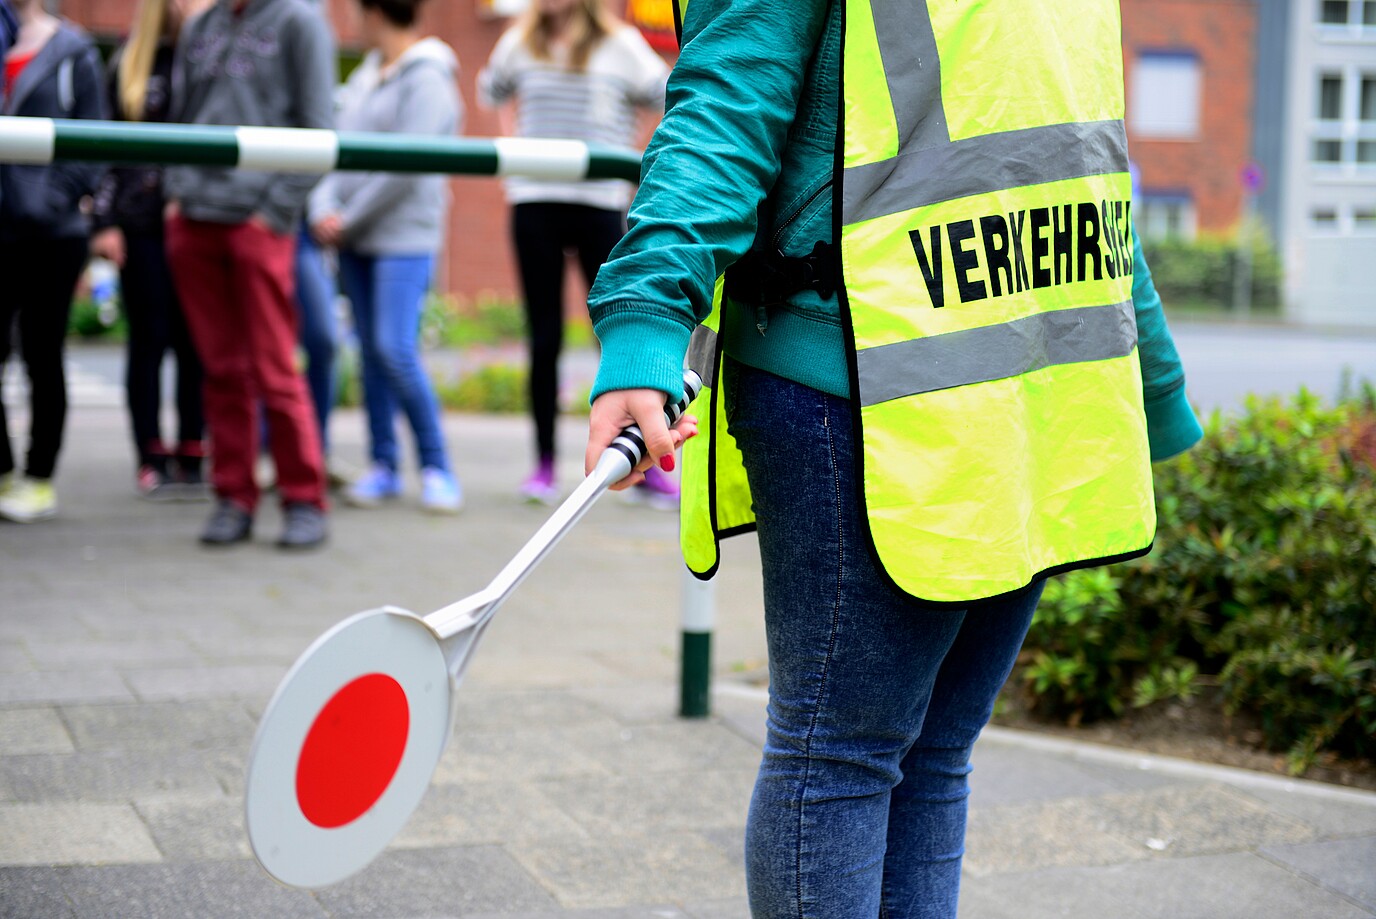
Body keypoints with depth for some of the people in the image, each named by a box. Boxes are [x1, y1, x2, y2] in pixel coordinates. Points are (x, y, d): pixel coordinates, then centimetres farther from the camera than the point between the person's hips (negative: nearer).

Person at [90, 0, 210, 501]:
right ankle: (152, 459, 10)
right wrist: (105, 221, 3)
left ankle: (191, 458, 9)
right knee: (149, 340, 4)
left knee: (194, 342, 2)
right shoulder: (129, 62, 9)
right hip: (142, 221, 1)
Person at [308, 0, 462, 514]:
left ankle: (436, 467, -5)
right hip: (355, 241, 8)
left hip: (405, 238, -7)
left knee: (396, 350, -15)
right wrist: (324, 208, -5)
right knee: (370, 352, 7)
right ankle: (382, 466, 13)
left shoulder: (426, 80, -9)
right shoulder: (364, 79, 16)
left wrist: (349, 220, -12)